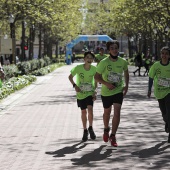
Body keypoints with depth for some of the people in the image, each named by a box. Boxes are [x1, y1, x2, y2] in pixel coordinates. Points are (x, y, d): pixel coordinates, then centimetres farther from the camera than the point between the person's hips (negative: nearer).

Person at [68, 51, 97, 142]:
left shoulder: (94, 69, -11)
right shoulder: (78, 68, -15)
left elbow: (96, 81, 3)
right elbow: (70, 77, -2)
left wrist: (95, 92, -4)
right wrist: (75, 85, -16)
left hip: (90, 93, 0)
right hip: (81, 94, 0)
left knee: (90, 109, -18)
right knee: (83, 112, 7)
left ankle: (90, 128, 3)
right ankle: (85, 131, 23)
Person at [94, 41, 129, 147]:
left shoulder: (123, 62, -5)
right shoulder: (104, 62, -14)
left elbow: (126, 73, 15)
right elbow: (96, 77, -9)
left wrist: (126, 85, 3)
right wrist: (106, 84, -23)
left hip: (118, 91, 1)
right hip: (106, 92, -1)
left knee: (117, 113, -12)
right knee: (107, 112, 16)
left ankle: (113, 136, -5)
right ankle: (106, 129, 45)